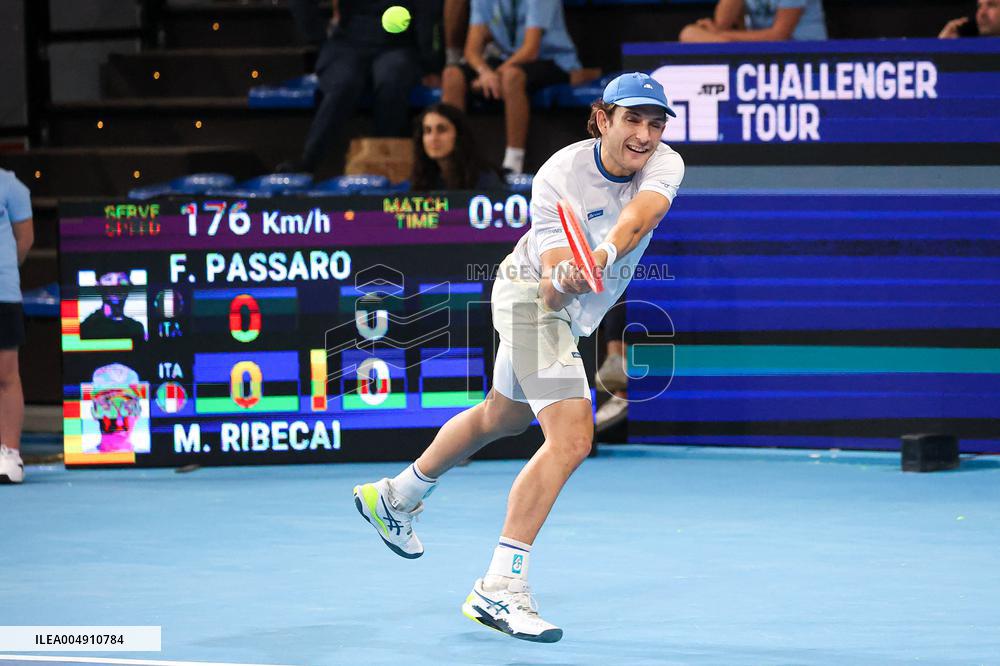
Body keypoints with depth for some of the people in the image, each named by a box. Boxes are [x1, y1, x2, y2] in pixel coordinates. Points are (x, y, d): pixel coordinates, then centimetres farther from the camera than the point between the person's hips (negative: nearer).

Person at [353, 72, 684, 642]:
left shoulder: (665, 165, -18)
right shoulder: (559, 178, -30)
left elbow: (639, 218, -40)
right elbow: (551, 295, -34)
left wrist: (603, 256, -60)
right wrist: (564, 283, -58)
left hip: (573, 310, 7)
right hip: (531, 295, -7)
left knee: (502, 418, 26)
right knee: (571, 438, -22)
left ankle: (395, 498, 50)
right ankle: (500, 588, -21)